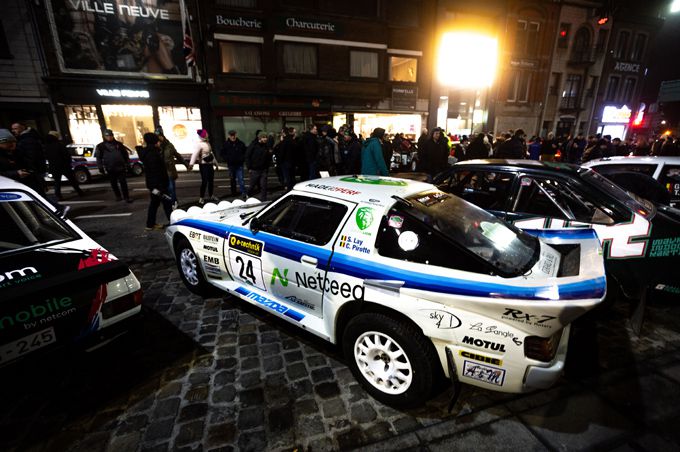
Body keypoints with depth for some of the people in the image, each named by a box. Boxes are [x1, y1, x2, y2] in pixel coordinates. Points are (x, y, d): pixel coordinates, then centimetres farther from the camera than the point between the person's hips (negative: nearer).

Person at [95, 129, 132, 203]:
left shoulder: (118, 144, 8)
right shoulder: (101, 146, 4)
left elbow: (125, 154, 14)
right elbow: (98, 158, 6)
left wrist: (127, 164, 11)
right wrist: (101, 167, 1)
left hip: (120, 167, 0)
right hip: (110, 169, 1)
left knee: (123, 183, -4)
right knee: (114, 184, 8)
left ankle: (126, 197, -3)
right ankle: (118, 196, 20)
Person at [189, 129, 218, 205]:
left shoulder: (207, 143, 13)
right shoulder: (199, 144, -12)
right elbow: (195, 153, -24)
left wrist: (215, 163, 25)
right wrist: (191, 164, -35)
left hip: (210, 164, 8)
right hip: (203, 165, -8)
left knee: (211, 181, 12)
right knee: (204, 181, -8)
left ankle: (211, 196, 25)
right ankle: (201, 198, 1)